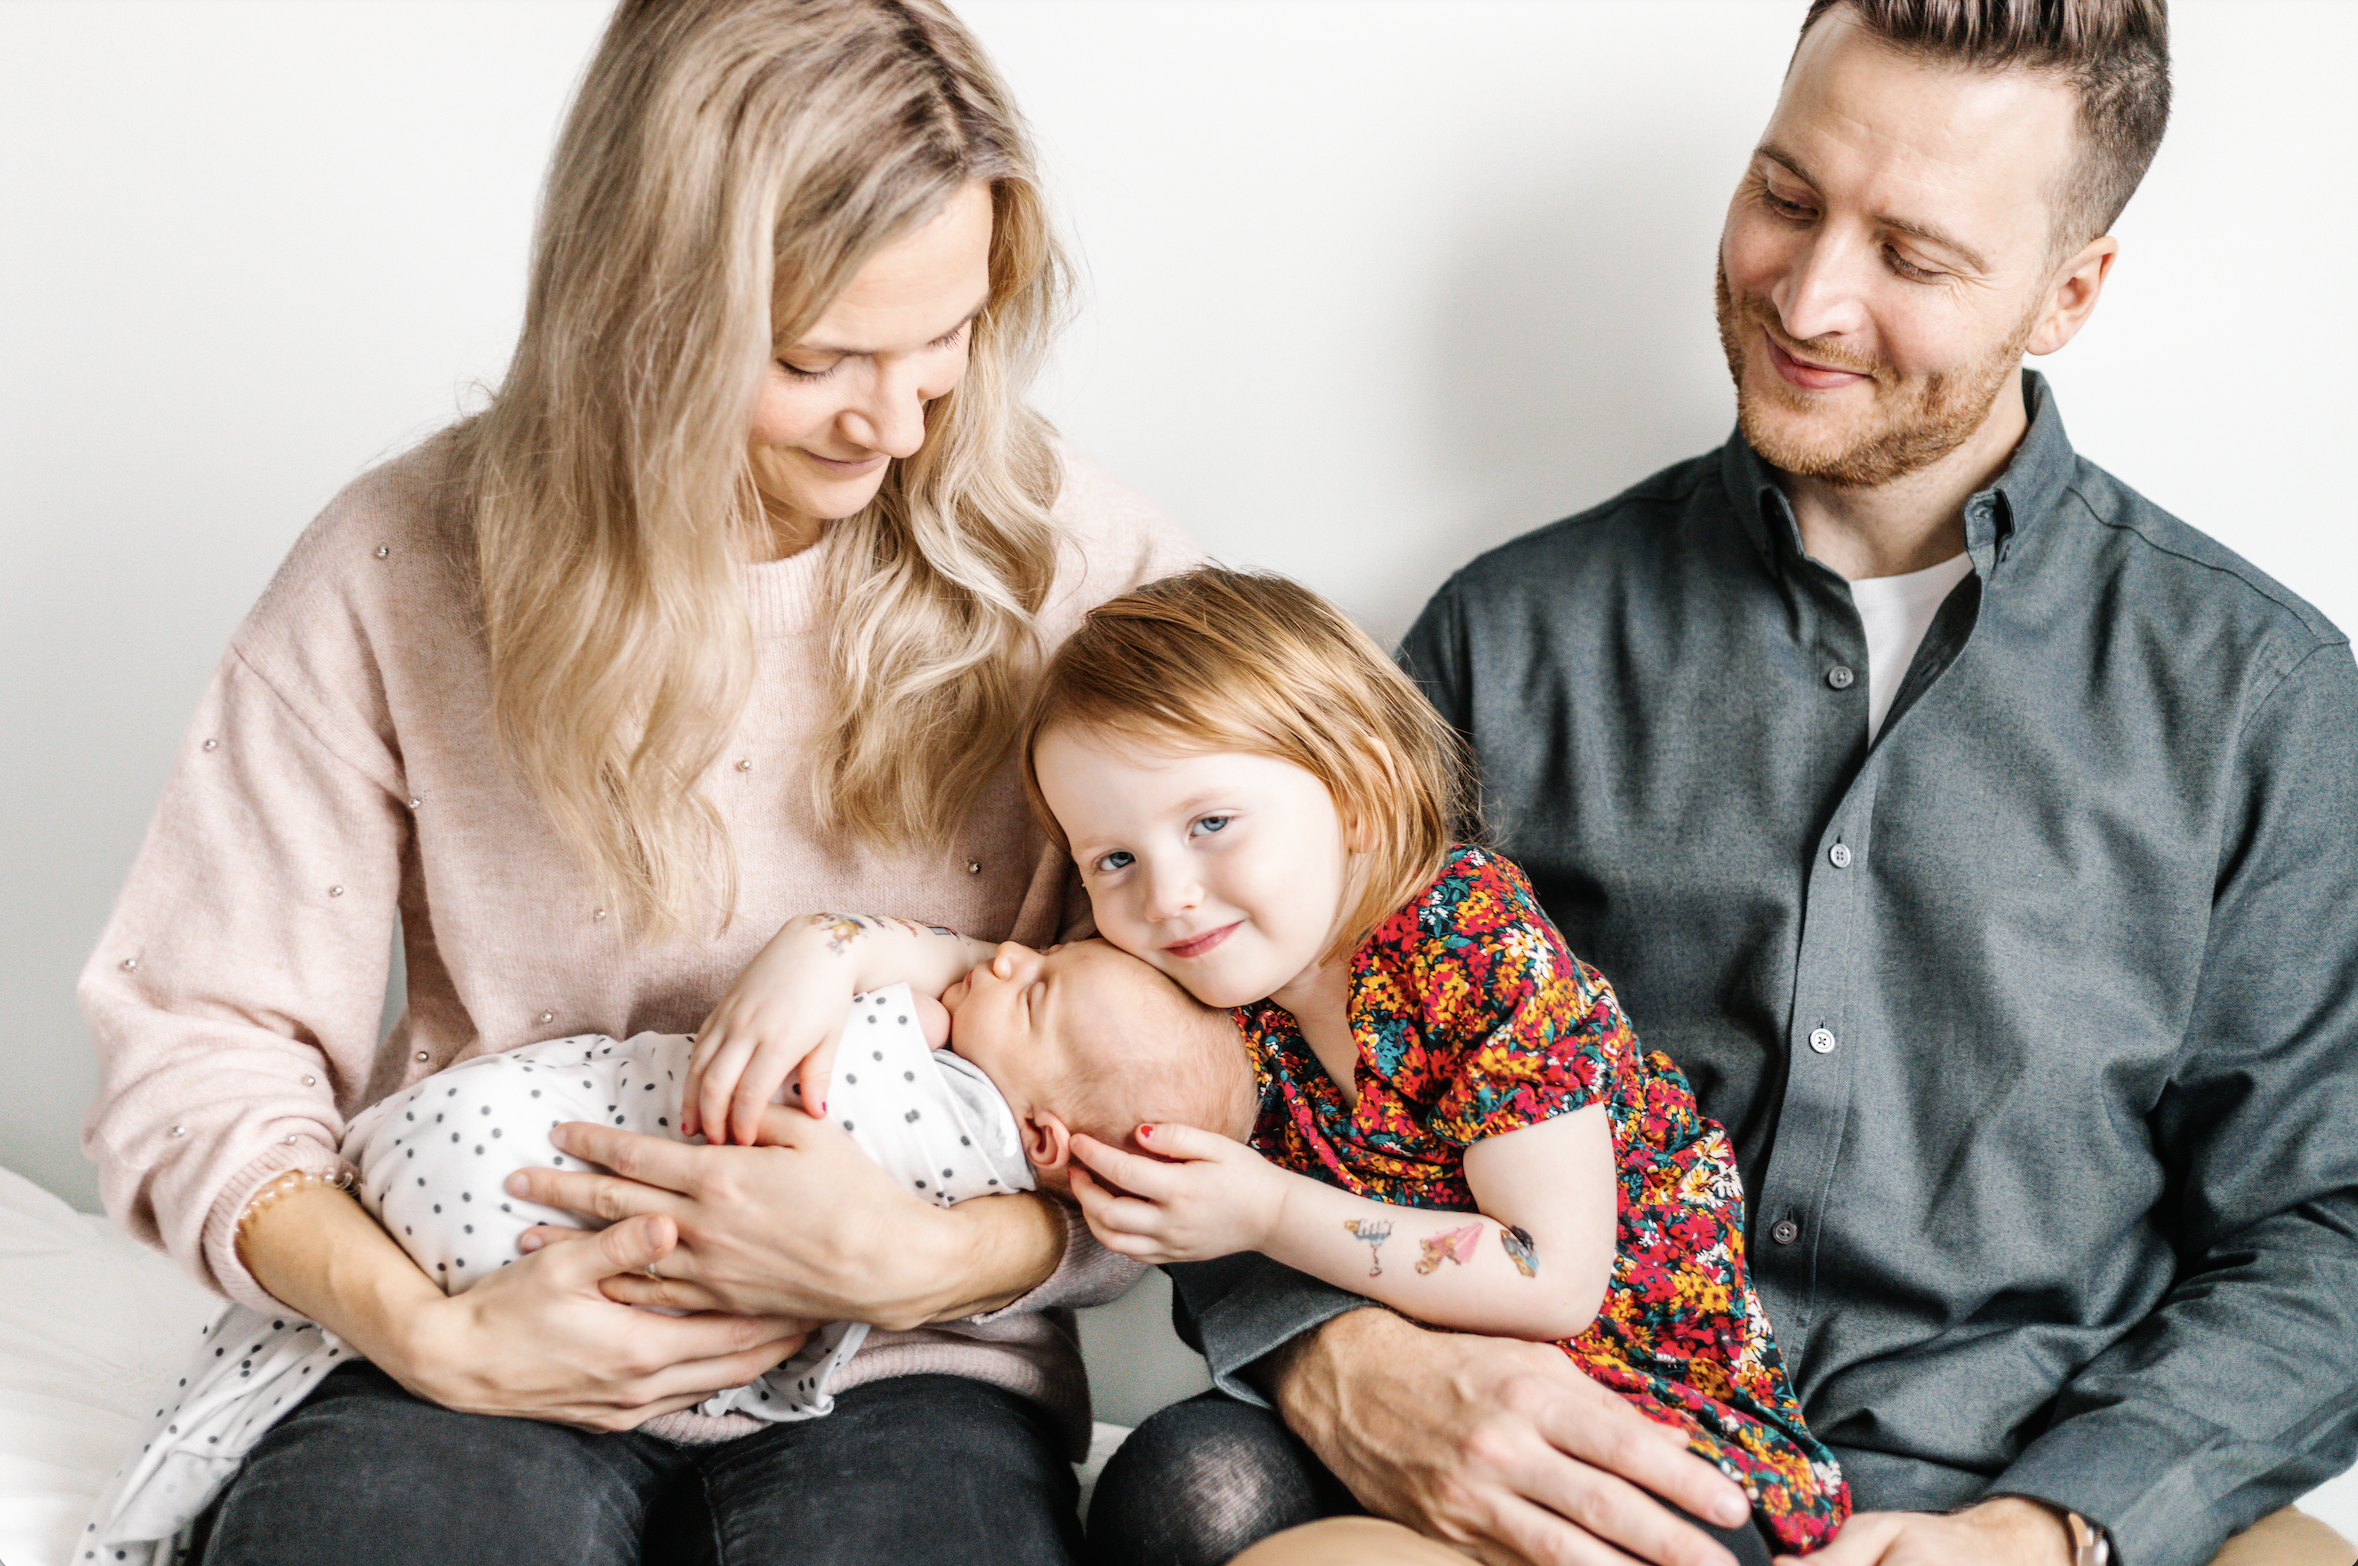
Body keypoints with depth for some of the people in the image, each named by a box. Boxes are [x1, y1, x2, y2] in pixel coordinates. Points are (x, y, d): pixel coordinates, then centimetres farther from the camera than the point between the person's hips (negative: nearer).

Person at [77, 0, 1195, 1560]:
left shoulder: (1086, 573, -4)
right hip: (513, 1320, 0)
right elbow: (194, 1035, 0)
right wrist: (433, 1333, -15)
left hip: (905, 1360, 0)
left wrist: (931, 1262, -20)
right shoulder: (405, 567, -4)